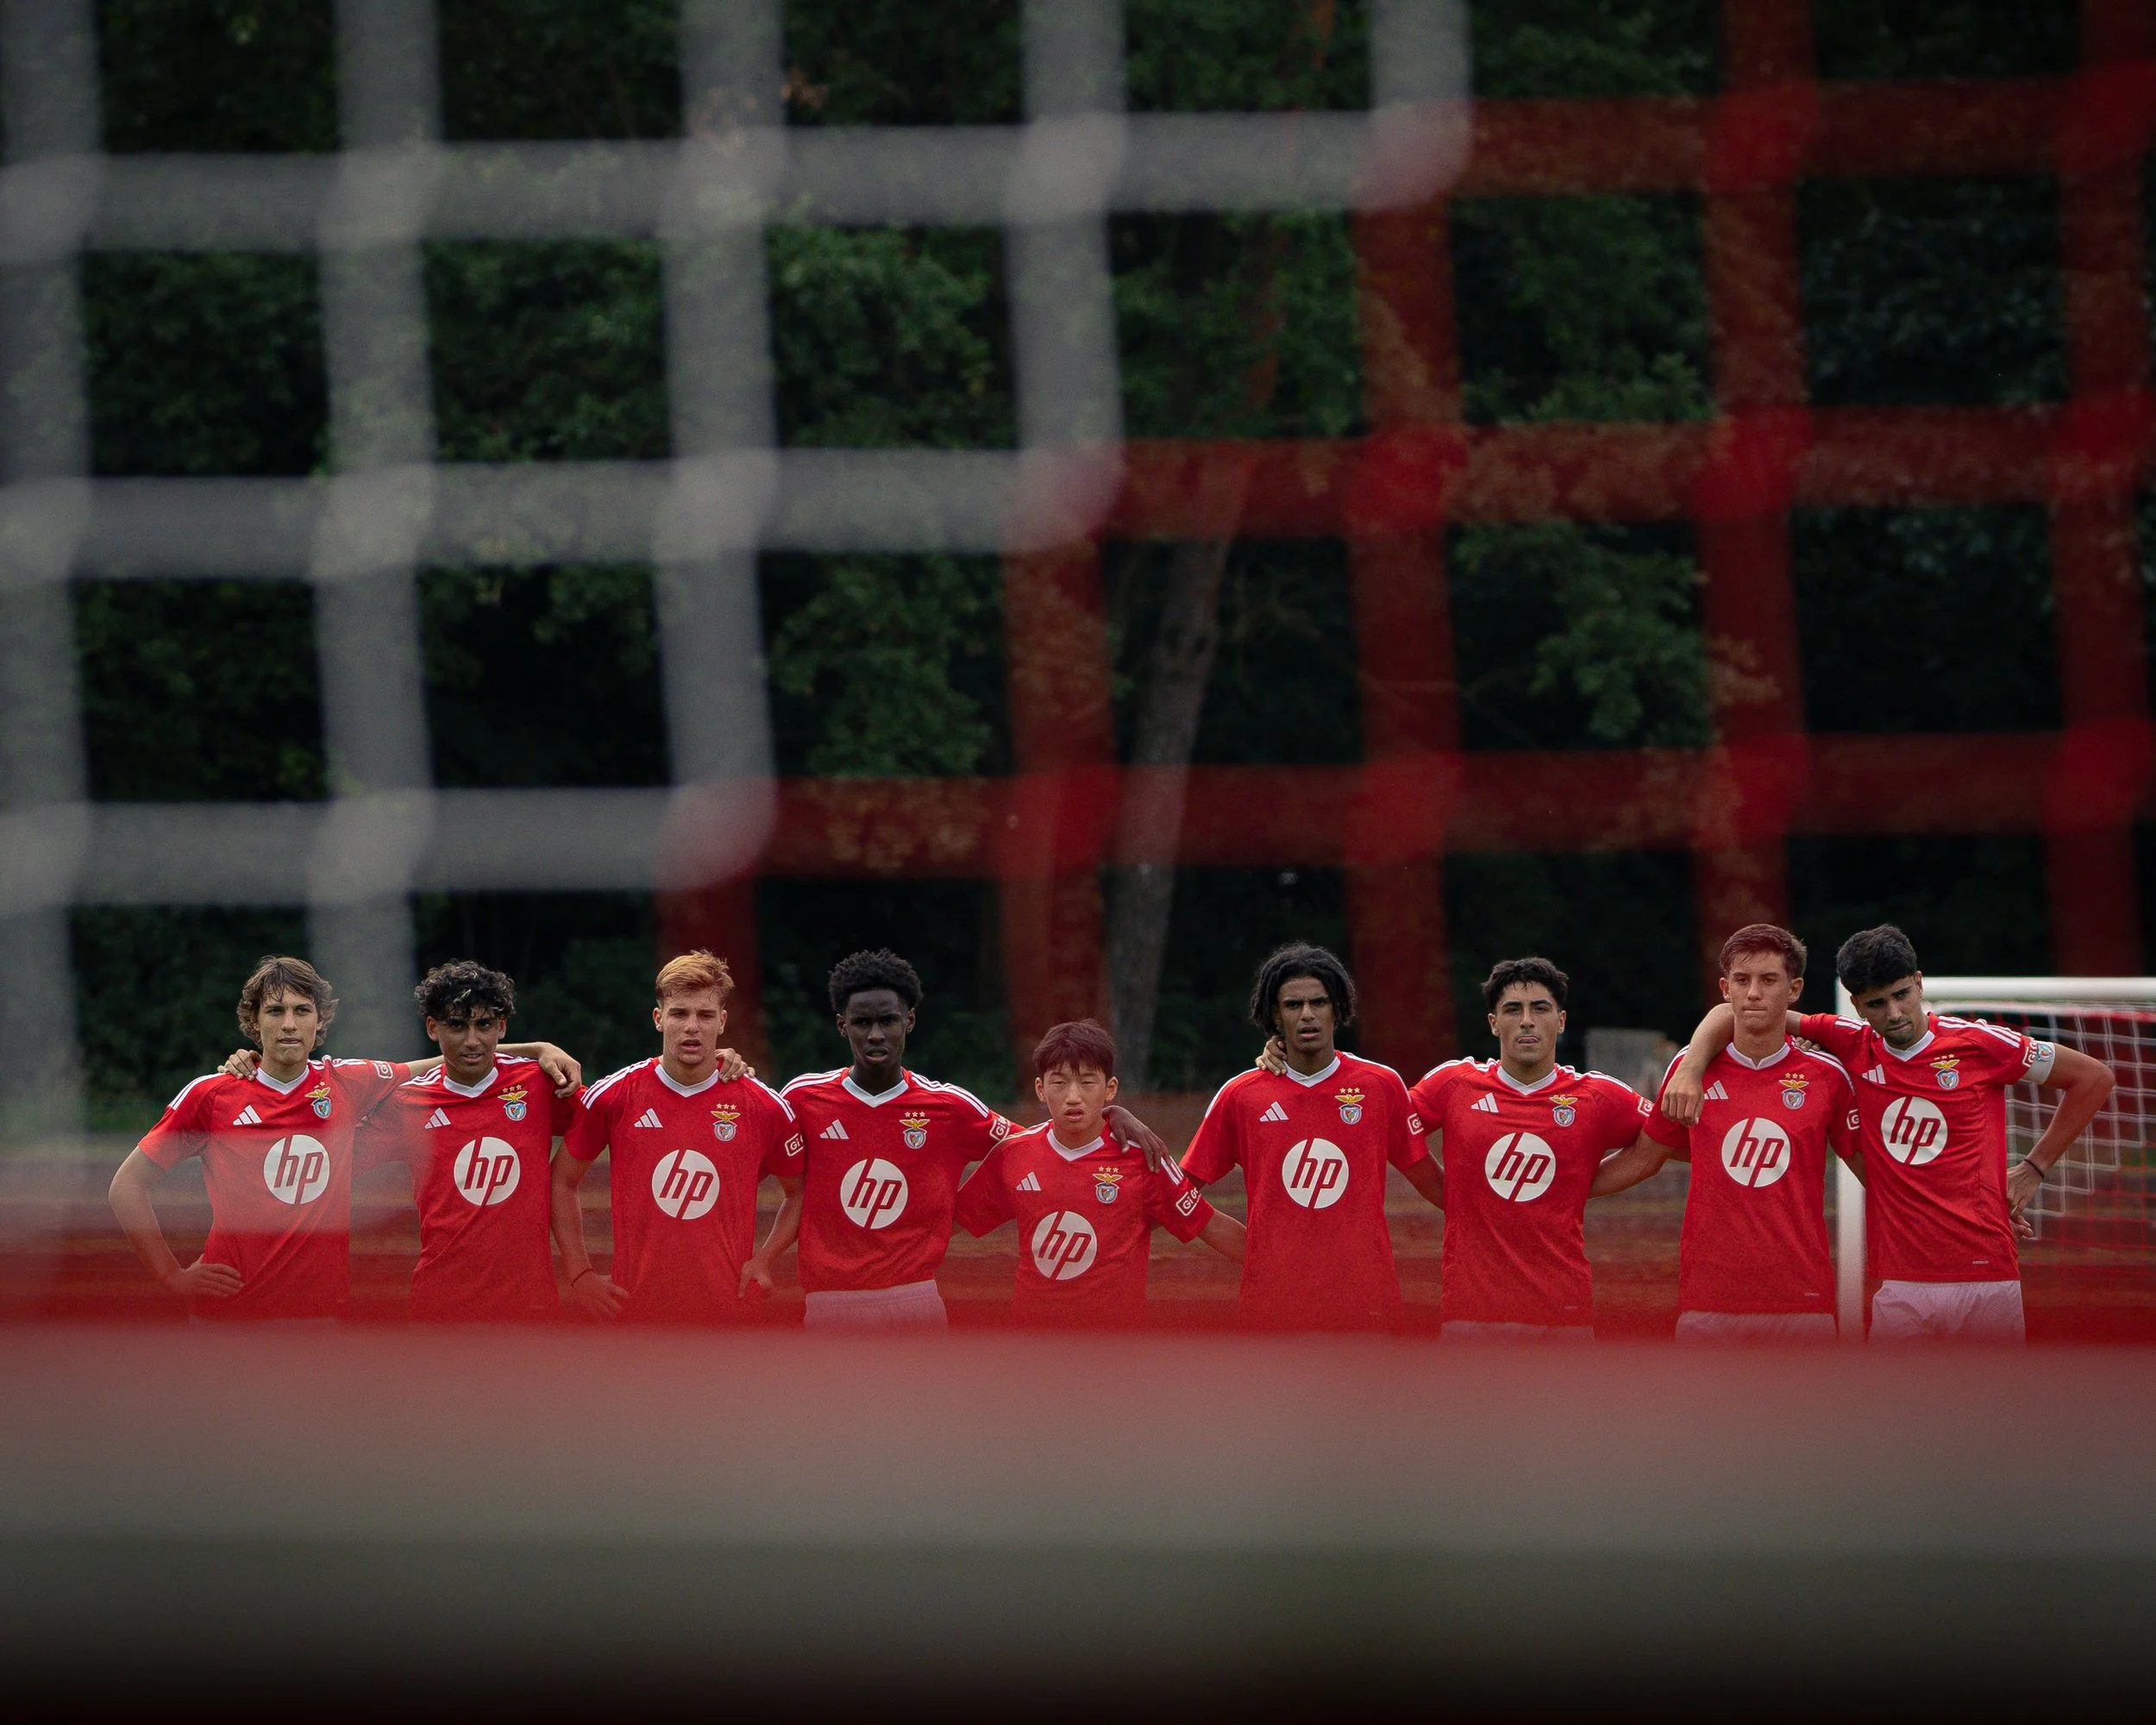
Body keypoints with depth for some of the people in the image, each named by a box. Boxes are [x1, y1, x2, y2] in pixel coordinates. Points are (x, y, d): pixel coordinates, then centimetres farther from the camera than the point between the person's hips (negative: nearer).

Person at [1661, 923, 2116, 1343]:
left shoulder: (1979, 1043, 0)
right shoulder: (1853, 1046, 6)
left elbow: (2094, 1077, 11)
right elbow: (1734, 1014, 10)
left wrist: (2034, 1168, 8)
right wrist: (1691, 1066, -9)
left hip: (1985, 1277, -2)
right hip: (1899, 1286, 2)